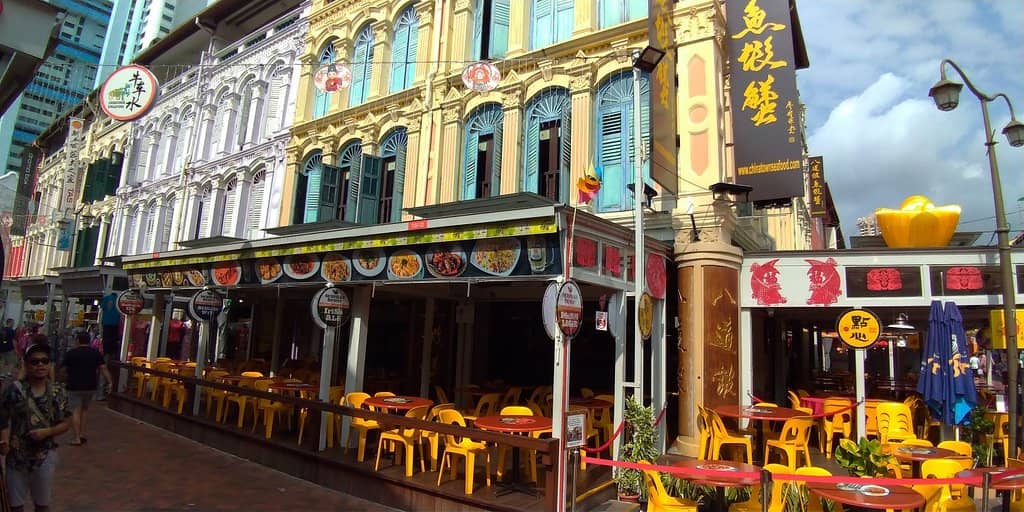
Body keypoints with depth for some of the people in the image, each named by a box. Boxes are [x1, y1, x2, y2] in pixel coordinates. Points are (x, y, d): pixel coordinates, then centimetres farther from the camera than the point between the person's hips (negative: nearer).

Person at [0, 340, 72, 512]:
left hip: (45, 456, 1)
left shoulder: (58, 392, -7)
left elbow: (66, 423, -2)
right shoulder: (14, 389, -10)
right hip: (17, 455, 0)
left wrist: (46, 432, -18)